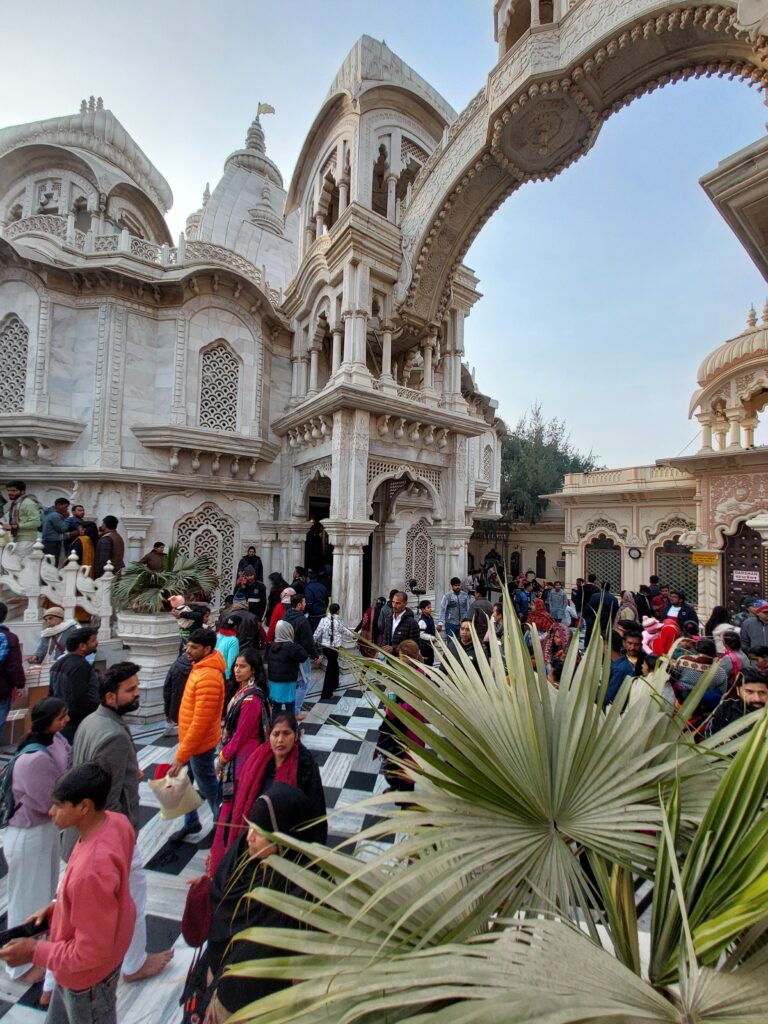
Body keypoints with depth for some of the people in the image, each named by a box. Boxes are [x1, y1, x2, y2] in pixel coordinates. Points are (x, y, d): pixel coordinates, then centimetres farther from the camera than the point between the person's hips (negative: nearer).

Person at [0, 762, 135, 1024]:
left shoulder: (91, 870, -42)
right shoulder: (115, 822, -17)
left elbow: (90, 954, -28)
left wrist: (35, 952, -18)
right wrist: (56, 908, 0)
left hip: (87, 974, -7)